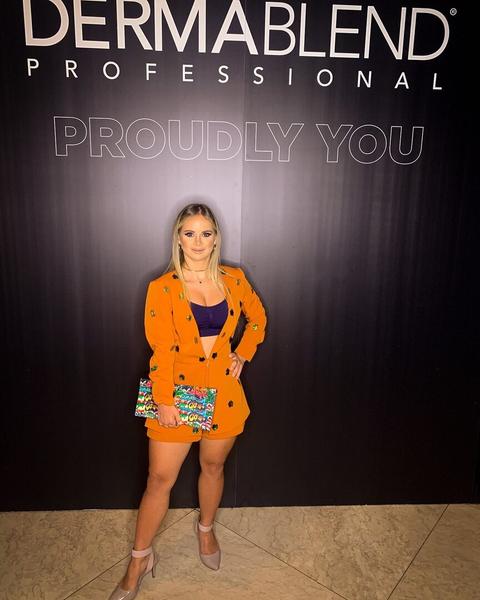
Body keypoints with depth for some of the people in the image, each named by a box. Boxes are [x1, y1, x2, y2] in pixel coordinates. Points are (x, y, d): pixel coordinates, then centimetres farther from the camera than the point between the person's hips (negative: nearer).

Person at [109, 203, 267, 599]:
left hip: (224, 391, 3)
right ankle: (140, 559, 30)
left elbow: (258, 318, 15)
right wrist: (164, 400, -14)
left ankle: (206, 529, 48)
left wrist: (243, 355, 5)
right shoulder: (162, 288, -10)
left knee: (213, 465, 19)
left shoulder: (233, 280, 0)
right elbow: (161, 350, -12)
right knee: (160, 477, 6)